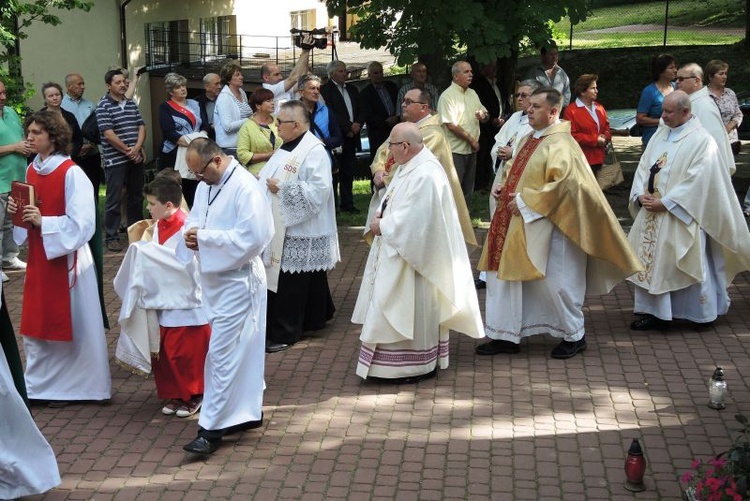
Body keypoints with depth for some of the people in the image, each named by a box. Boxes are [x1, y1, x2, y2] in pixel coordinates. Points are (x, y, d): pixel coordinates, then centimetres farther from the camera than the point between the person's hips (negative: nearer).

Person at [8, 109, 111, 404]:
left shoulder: (71, 173, -16)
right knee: (37, 322, 11)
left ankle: (73, 385, 18)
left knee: (70, 322, 4)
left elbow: (82, 222, -19)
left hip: (66, 257, -7)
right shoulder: (32, 169, 6)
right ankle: (40, 385, 23)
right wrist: (17, 211, -3)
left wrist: (43, 222, -24)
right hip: (38, 256, 7)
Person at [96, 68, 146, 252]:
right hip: (115, 160, -6)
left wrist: (137, 148, -9)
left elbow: (141, 126, 8)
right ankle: (111, 237, 5)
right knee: (114, 200, -2)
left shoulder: (131, 103, 11)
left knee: (136, 196, 14)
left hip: (136, 158, 6)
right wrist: (128, 151, -11)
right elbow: (109, 134, -14)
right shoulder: (103, 106, -8)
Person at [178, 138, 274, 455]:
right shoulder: (205, 186, 9)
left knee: (222, 353, -8)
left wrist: (204, 237, -21)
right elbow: (195, 219, 18)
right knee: (238, 350, 17)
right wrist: (191, 233, -7)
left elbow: (253, 236, -24)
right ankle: (247, 412, 28)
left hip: (237, 282, -8)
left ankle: (211, 429, -5)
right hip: (215, 278, 9)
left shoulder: (245, 188, -18)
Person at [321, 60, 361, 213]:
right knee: (333, 172, -5)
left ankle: (347, 203, 14)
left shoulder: (353, 90, 18)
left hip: (351, 137, 6)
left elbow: (360, 111, 16)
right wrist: (349, 126, -13)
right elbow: (331, 114, -13)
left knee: (348, 172, 8)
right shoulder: (325, 90, -4)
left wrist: (357, 125, -3)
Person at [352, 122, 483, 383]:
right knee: (396, 311, 16)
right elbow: (394, 204, 17)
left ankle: (420, 365, 14)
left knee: (413, 310, 2)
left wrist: (382, 226, -14)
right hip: (397, 253, 10)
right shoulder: (409, 166, 8)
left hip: (412, 258, -10)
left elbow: (412, 221, -27)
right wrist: (381, 218, -2)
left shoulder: (425, 175, -24)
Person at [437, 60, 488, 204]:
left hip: (471, 149, 7)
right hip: (455, 151, -7)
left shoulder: (472, 94, 11)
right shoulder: (447, 96, -12)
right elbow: (451, 125, -17)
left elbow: (486, 117, 17)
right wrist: (471, 140, -11)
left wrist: (483, 115, -8)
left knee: (468, 187, 15)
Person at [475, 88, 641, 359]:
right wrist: (504, 188, 5)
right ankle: (506, 336, 20)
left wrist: (525, 202, -20)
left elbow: (563, 184, -24)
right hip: (519, 225, 9)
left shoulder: (560, 144, -16)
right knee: (503, 275, 9)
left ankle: (574, 336, 20)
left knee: (554, 281, 1)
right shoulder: (529, 140, 12)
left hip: (545, 227, -9)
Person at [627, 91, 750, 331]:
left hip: (679, 216, -7)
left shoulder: (701, 140, -12)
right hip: (652, 212, 7)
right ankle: (655, 312, 16)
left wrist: (665, 203, -20)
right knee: (651, 260, 7)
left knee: (684, 265, 1)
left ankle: (703, 311, 18)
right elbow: (644, 167, 10)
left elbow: (696, 180, -18)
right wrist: (640, 195, -7)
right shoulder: (660, 135, 10)